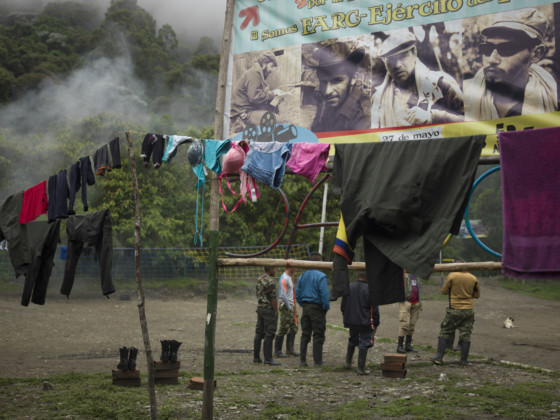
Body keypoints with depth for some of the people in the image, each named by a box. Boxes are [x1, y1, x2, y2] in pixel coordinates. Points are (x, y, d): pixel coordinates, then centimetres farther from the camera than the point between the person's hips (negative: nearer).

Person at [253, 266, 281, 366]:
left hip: (260, 308, 9)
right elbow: (273, 298, -18)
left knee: (259, 333, 11)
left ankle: (256, 357, 14)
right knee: (269, 335, -5)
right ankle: (268, 358, -5)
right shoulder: (270, 282, -16)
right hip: (269, 309, -9)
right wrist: (276, 312, -12)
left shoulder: (259, 280, 12)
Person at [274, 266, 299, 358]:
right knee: (283, 329, -6)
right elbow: (283, 295, -20)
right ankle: (277, 351, 0)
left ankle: (290, 349, 16)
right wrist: (289, 307, -17)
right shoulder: (284, 279, -14)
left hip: (291, 306, 10)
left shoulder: (290, 277, 16)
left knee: (293, 328, 10)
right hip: (286, 306, -10)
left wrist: (293, 306, 14)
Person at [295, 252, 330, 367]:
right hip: (317, 309, -6)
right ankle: (317, 362, 2)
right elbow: (324, 295, -18)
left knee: (305, 335, 12)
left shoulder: (303, 275, 7)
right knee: (318, 336, 1)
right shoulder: (321, 276, -14)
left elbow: (297, 293, 11)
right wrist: (326, 307, -6)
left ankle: (302, 360, 13)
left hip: (306, 307, 6)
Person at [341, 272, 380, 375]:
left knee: (352, 341, 24)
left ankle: (348, 363, 26)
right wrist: (376, 323, -2)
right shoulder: (369, 289, -12)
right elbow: (374, 308, -11)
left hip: (351, 321, 5)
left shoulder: (348, 288, 5)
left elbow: (343, 306, 12)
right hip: (365, 322, -5)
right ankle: (361, 368, -1)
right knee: (364, 343, 0)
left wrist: (346, 318, 22)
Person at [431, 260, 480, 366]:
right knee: (466, 335, 6)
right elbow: (477, 295, 10)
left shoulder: (452, 276, -8)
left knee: (444, 333, 8)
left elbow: (443, 291, -1)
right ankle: (463, 361, 6)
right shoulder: (473, 278, 1)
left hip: (454, 310, -2)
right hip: (469, 310, 2)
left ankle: (439, 357, 4)